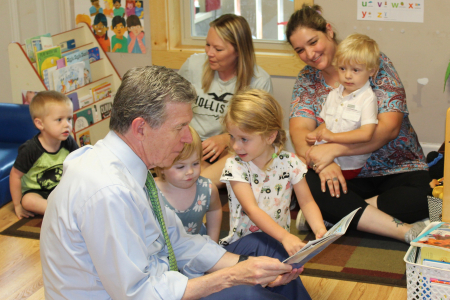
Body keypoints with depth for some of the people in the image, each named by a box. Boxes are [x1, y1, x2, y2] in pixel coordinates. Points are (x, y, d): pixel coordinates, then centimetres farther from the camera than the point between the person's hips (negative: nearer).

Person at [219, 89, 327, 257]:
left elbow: (306, 202, 2)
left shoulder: (289, 162, -2)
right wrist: (285, 236, -33)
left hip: (279, 240, 1)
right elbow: (251, 209, -20)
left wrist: (319, 229, -20)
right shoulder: (235, 166, -9)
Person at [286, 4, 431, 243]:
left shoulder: (375, 61, -6)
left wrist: (332, 149, -26)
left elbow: (389, 128, -16)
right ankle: (404, 230, -29)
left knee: (417, 199, -35)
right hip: (344, 175, 3)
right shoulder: (306, 80, 7)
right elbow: (299, 130, -8)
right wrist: (323, 163, -30)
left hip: (396, 169, -3)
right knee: (305, 184, -31)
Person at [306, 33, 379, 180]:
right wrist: (315, 133, -2)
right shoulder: (333, 95, 13)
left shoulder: (367, 98, -10)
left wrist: (333, 136, -22)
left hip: (348, 166, -7)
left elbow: (366, 134, -22)